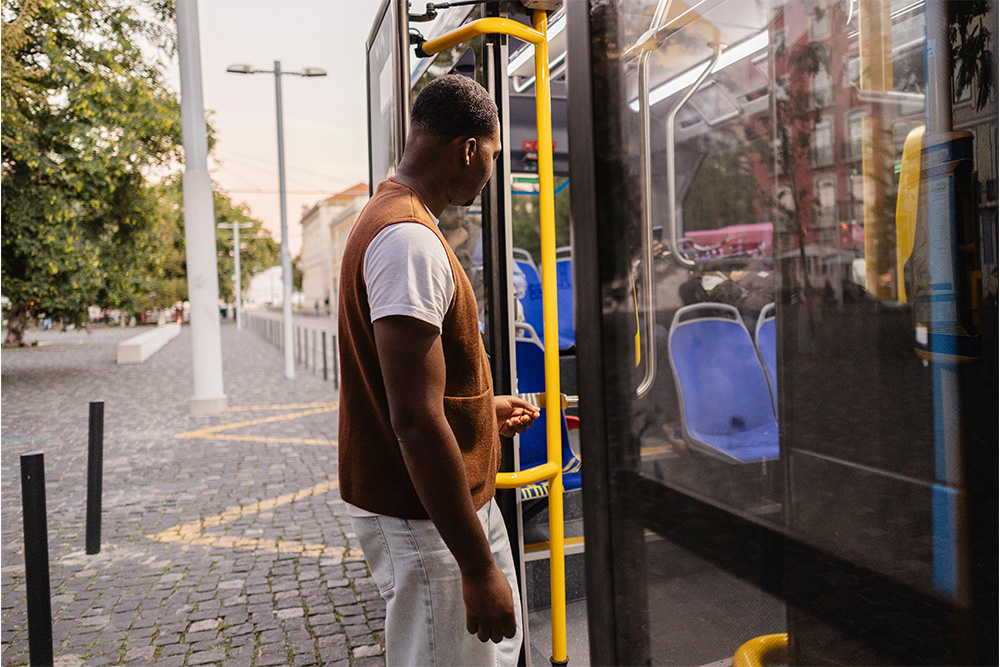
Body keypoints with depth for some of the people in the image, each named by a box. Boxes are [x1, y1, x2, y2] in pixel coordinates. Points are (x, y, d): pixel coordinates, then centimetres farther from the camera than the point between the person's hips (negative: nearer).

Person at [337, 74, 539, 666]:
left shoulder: (392, 217, 12)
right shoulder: (410, 239, -23)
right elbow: (416, 423, -29)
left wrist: (483, 407, 26)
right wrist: (479, 568, -24)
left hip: (460, 501, 10)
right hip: (426, 521, -10)